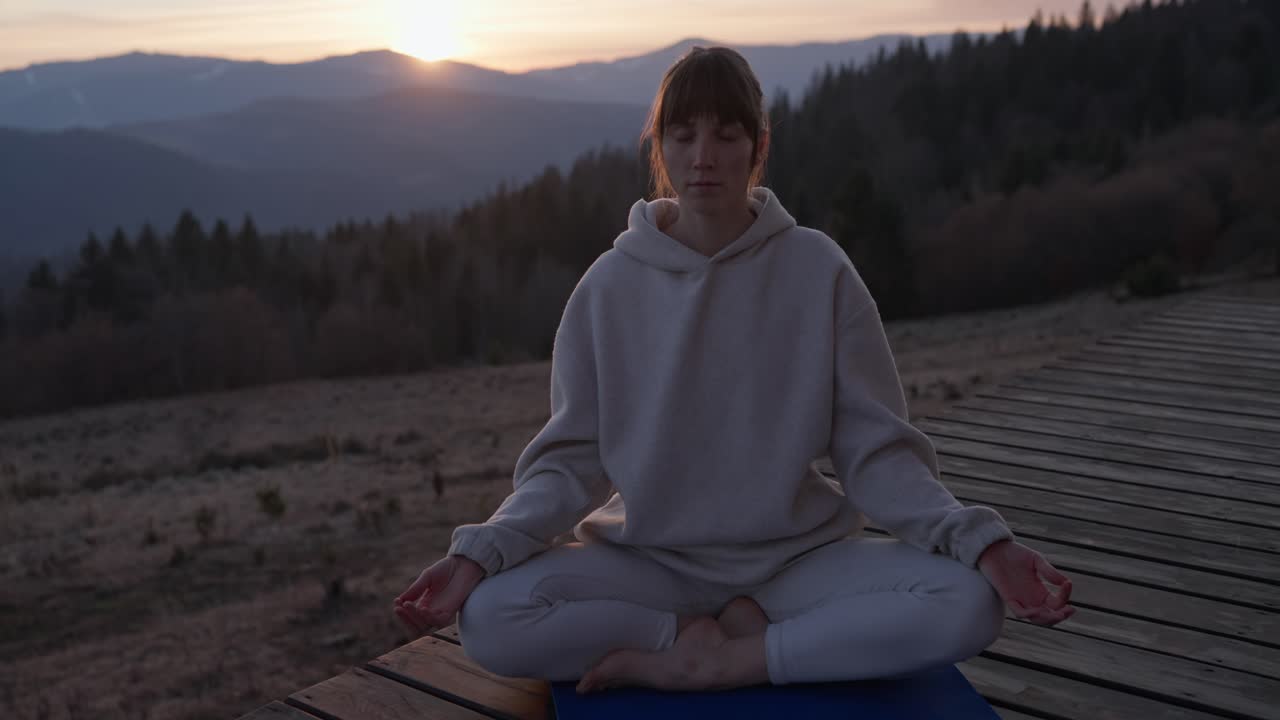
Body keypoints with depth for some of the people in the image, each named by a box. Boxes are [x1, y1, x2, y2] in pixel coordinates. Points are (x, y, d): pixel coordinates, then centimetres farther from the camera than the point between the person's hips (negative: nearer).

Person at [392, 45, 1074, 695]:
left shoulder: (817, 271, -6)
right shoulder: (611, 284, -4)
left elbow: (876, 450, -4)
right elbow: (570, 461, -2)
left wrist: (981, 543, -19)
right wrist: (478, 554, -18)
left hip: (798, 556, 0)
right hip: (648, 561, 1)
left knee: (967, 603, -26)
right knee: (488, 618, -26)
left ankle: (715, 660, -17)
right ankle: (744, 636, -12)